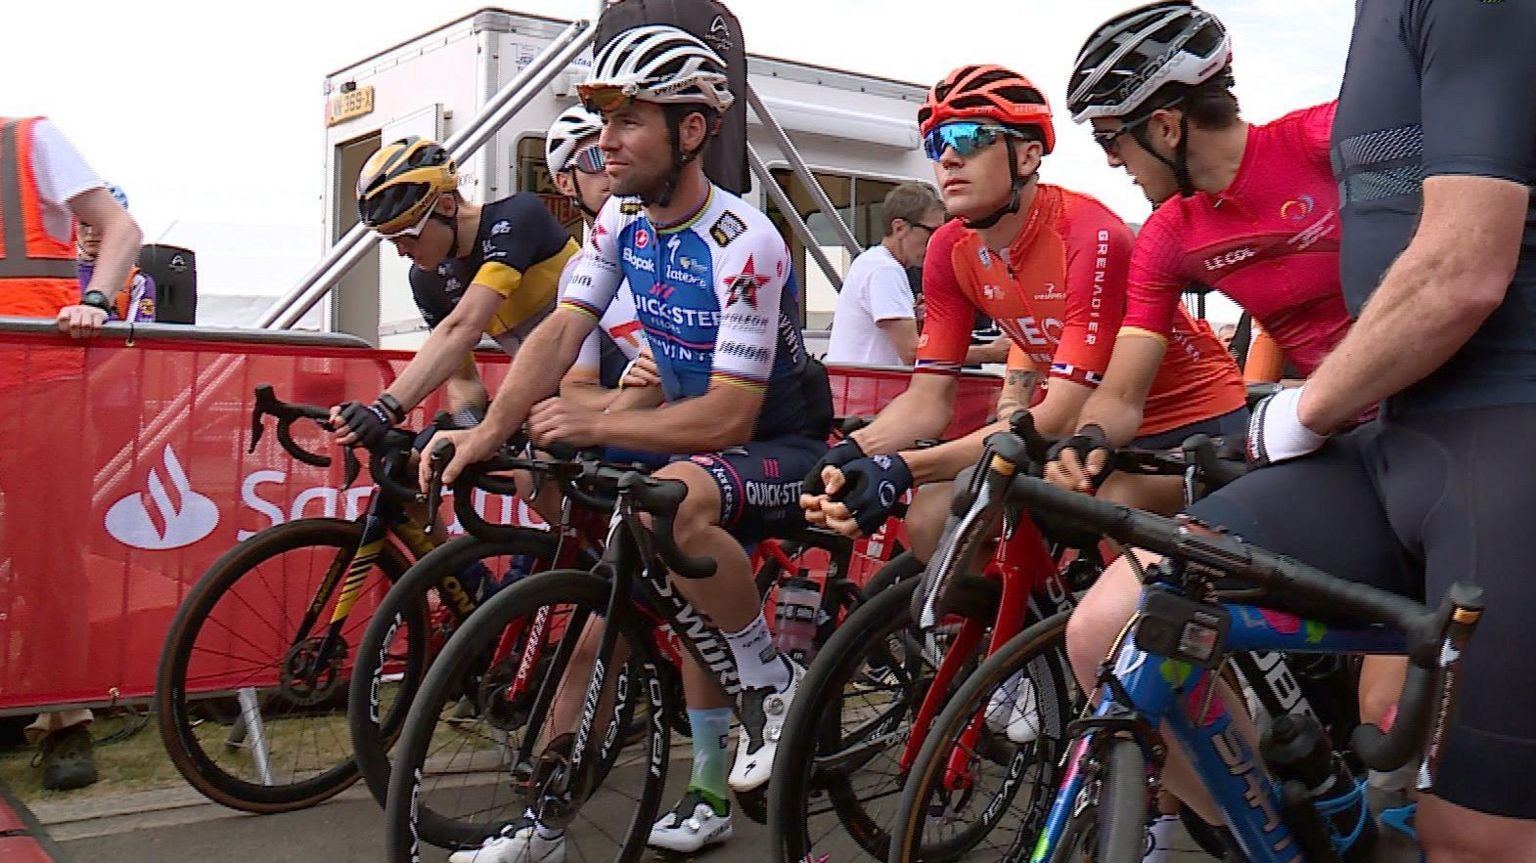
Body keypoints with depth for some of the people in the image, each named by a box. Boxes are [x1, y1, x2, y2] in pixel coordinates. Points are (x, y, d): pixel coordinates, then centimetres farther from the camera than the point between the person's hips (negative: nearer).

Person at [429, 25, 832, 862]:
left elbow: (729, 417, -27)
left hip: (781, 449, -8)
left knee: (673, 500, -40)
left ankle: (773, 681, -15)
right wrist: (487, 432, -19)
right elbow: (560, 330, -6)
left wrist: (594, 425, -30)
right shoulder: (623, 219, 0)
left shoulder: (742, 245, -24)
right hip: (695, 438, 8)